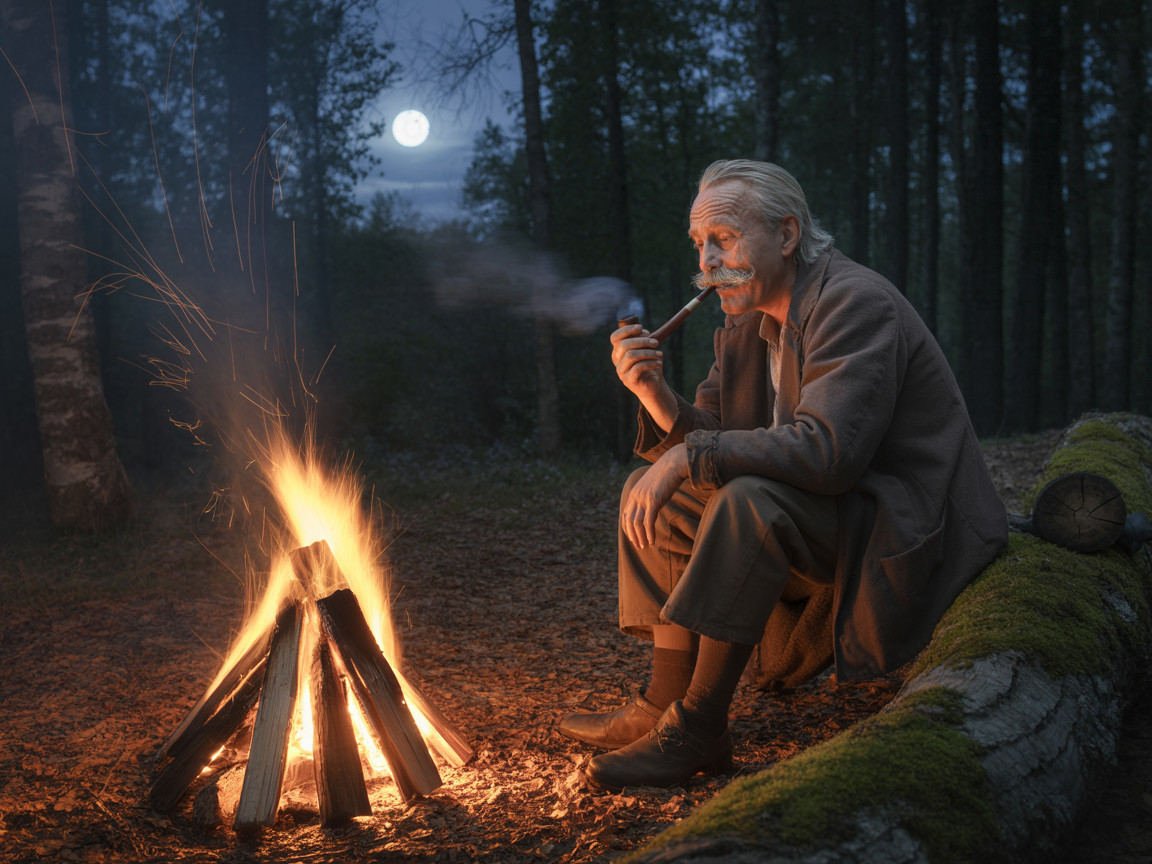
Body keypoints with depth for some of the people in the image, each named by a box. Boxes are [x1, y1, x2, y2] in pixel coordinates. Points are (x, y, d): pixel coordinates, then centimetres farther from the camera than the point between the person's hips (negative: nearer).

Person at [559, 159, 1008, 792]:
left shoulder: (855, 303, -19)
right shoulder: (745, 327, 9)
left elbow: (828, 450, -31)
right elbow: (712, 437, 8)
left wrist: (689, 458, -26)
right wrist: (655, 393, -12)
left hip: (899, 529, -9)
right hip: (812, 519, 9)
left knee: (750, 499, -34)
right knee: (652, 496, 5)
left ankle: (697, 727, -25)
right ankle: (663, 703, 1)